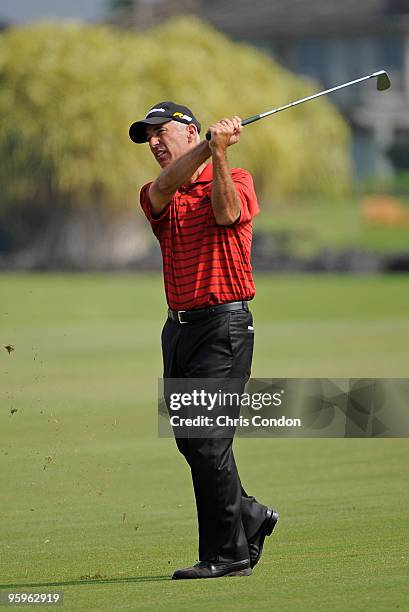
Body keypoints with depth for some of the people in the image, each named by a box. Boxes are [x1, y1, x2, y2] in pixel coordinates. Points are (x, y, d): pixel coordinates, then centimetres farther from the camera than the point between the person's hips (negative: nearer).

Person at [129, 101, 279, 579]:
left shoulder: (236, 180, 2)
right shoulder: (157, 195, 13)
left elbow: (227, 212, -20)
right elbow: (163, 189, -11)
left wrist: (219, 153, -26)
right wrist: (208, 145, -25)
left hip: (223, 325, -7)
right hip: (178, 326, 7)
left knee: (207, 440, -12)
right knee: (189, 441, 9)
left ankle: (228, 554, -6)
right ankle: (251, 517, 29)